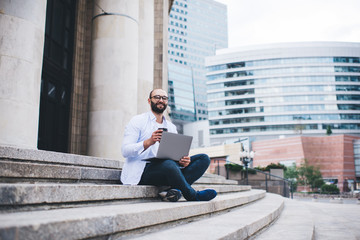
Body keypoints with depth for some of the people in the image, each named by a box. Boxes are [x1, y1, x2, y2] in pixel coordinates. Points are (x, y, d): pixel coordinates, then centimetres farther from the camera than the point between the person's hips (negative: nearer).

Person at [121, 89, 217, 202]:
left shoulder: (171, 127, 21)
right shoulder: (138, 121, 3)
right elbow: (125, 151, -8)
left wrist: (184, 160, -10)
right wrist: (148, 142, -25)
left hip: (167, 168, 7)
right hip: (142, 170, -6)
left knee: (204, 158, -8)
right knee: (169, 165, -39)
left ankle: (174, 189, -30)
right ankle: (193, 195, -15)